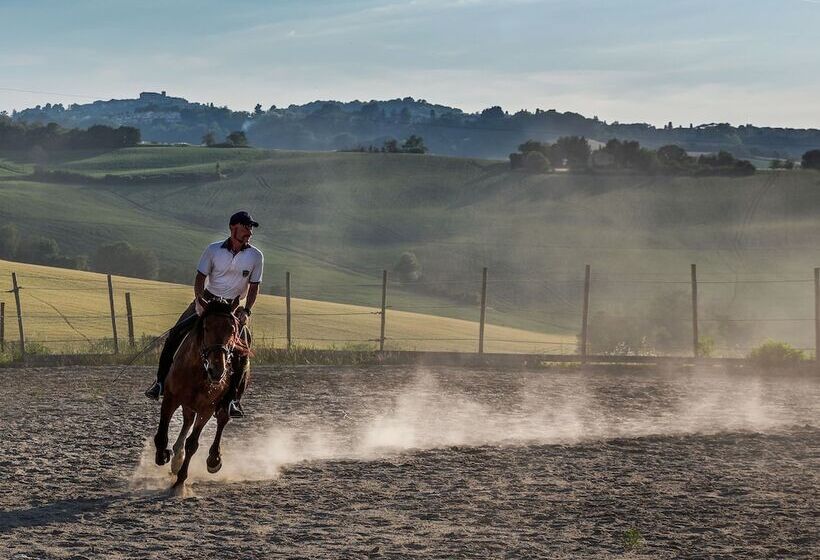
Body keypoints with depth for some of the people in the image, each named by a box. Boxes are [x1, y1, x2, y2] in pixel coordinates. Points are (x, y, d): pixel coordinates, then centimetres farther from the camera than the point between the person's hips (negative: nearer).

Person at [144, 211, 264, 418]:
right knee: (175, 334, -10)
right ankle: (161, 382, 1)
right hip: (207, 300, 0)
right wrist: (199, 298, -19)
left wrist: (246, 311, -12)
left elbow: (254, 287, 0)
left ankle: (233, 399, -6)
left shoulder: (256, 256, -4)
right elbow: (201, 277, -2)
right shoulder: (214, 250, -6)